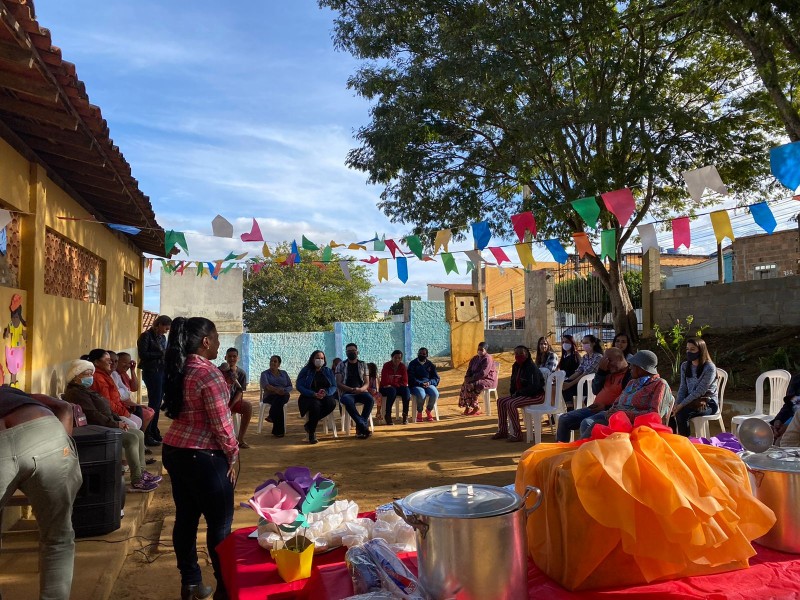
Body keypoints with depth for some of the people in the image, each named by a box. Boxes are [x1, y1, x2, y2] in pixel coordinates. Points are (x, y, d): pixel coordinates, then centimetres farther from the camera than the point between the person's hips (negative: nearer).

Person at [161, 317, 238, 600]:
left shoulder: (178, 370, 6)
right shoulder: (209, 373, -19)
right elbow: (221, 423, -18)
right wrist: (232, 456, -6)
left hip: (174, 451, 9)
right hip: (203, 457, -9)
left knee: (186, 518, 15)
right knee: (220, 522, 4)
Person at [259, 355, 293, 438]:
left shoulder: (284, 373, 19)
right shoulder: (265, 374, 9)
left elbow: (290, 387, 12)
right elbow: (265, 385, -12)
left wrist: (284, 390, -12)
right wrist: (276, 389, -32)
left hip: (283, 396, 2)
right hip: (270, 397, -2)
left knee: (279, 399, -38)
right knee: (278, 402, -37)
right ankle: (279, 430, -37)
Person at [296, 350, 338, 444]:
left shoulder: (328, 371, 13)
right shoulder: (305, 371, 3)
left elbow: (334, 386, 4)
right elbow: (299, 386, -9)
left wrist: (325, 392, -20)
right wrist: (314, 394, -22)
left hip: (325, 396, 3)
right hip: (308, 398, -3)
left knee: (332, 403, -31)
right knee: (316, 404, -37)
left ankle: (309, 425, -17)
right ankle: (312, 433, -20)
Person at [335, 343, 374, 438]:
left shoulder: (363, 364, 14)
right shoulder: (341, 365, 9)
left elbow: (367, 383, 9)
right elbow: (338, 383, 0)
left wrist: (360, 389, -14)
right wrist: (351, 389, -16)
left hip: (360, 392, 2)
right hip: (346, 393, -2)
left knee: (370, 399, -32)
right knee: (349, 402, -38)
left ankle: (360, 427, -24)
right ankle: (364, 426, -32)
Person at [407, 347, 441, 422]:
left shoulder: (430, 364, 14)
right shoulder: (412, 364, 4)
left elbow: (436, 378, 10)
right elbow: (411, 379, -4)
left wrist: (429, 382, -11)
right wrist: (420, 383, -19)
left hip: (428, 384, 3)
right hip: (416, 385, -3)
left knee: (435, 394, -29)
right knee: (421, 395, -36)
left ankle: (428, 410, -2)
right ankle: (419, 412, -10)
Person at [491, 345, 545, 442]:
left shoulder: (532, 368, -19)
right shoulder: (516, 366, 9)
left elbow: (533, 387, -24)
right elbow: (513, 382, 21)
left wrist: (518, 393, -20)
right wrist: (512, 392, 2)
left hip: (536, 395, -10)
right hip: (522, 394, 10)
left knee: (511, 404, -27)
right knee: (501, 401, 0)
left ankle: (517, 434, -21)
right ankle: (502, 431, 6)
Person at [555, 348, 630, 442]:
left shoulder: (629, 375, -10)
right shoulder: (610, 373, 18)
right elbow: (596, 391, 14)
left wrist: (606, 407, -22)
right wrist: (601, 370, 4)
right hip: (595, 408, 9)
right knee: (563, 419, 1)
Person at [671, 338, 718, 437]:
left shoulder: (710, 368, -14)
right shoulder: (685, 366, 6)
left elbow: (699, 392, -19)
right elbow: (683, 388, 4)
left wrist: (681, 405, -23)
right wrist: (677, 404, -13)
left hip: (708, 403, -6)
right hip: (691, 401, 6)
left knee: (681, 413, -31)